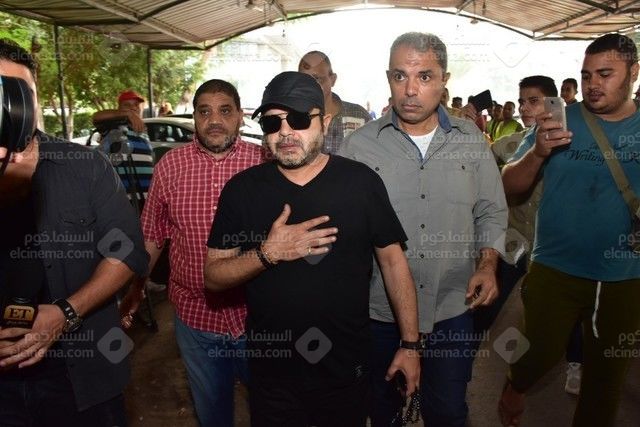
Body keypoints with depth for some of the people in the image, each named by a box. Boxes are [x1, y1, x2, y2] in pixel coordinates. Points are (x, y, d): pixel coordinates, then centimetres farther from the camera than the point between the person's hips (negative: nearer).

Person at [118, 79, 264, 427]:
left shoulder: (264, 162, -8)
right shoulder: (169, 166, -3)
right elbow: (151, 235, 6)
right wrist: (135, 288, 7)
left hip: (256, 313, -1)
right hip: (194, 314, 2)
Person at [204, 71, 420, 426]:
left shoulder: (361, 181, -7)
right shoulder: (242, 189, -6)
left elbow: (393, 261, -1)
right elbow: (213, 277, -5)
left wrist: (410, 343, -1)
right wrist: (268, 253, -22)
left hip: (347, 370, 0)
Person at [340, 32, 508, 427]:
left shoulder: (472, 140, 0)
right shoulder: (360, 145, -6)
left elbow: (492, 213, 7)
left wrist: (488, 263, -7)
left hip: (452, 310, 1)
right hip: (379, 311, 0)